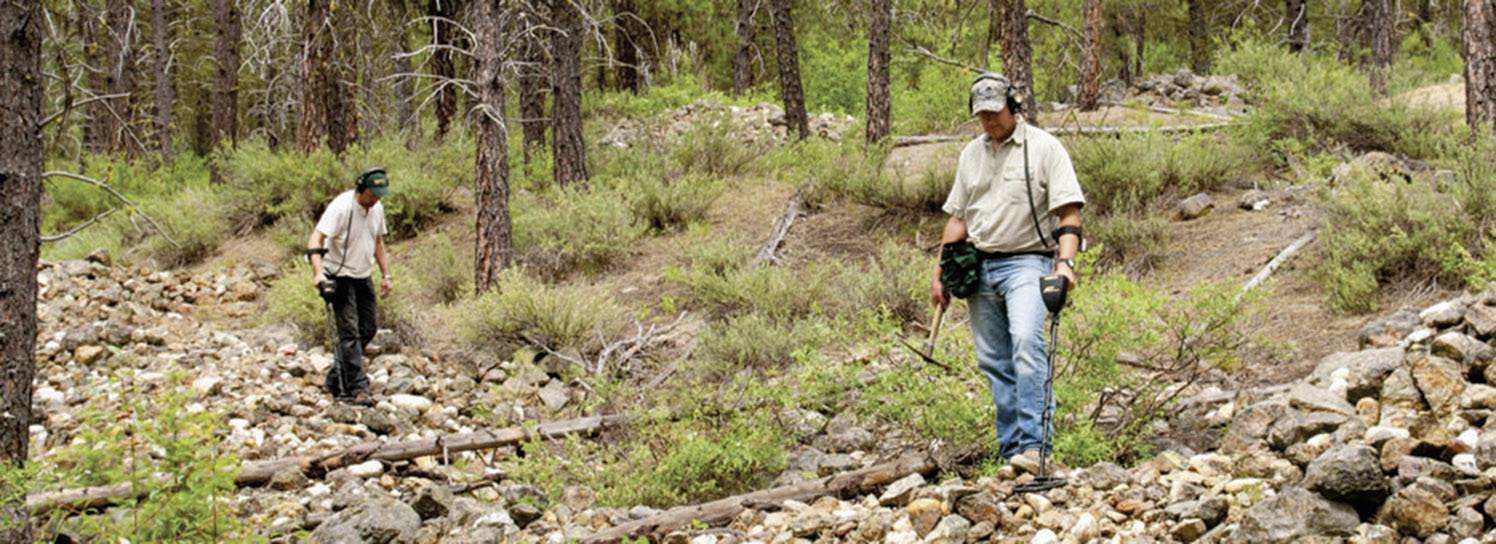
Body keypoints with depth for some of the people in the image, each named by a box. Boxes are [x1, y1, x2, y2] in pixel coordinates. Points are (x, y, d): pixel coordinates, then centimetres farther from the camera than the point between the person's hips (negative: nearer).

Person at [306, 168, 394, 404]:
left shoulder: (377, 208, 4)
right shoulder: (341, 207, -20)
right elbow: (316, 238, -28)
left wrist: (385, 274, 15)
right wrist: (318, 272, -41)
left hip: (363, 277, 8)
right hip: (340, 276, -8)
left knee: (369, 328, 8)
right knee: (350, 331, -11)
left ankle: (336, 379, 21)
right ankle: (356, 388, -10)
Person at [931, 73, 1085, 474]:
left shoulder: (1043, 147, -2)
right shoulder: (972, 154, 16)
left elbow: (1069, 213, -8)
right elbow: (958, 217, 20)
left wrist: (1065, 263, -22)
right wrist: (939, 272, 15)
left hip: (1026, 262, -6)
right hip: (979, 267, 6)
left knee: (1027, 343, -25)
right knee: (994, 362, 3)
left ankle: (1032, 444, -29)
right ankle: (1011, 447, 7)